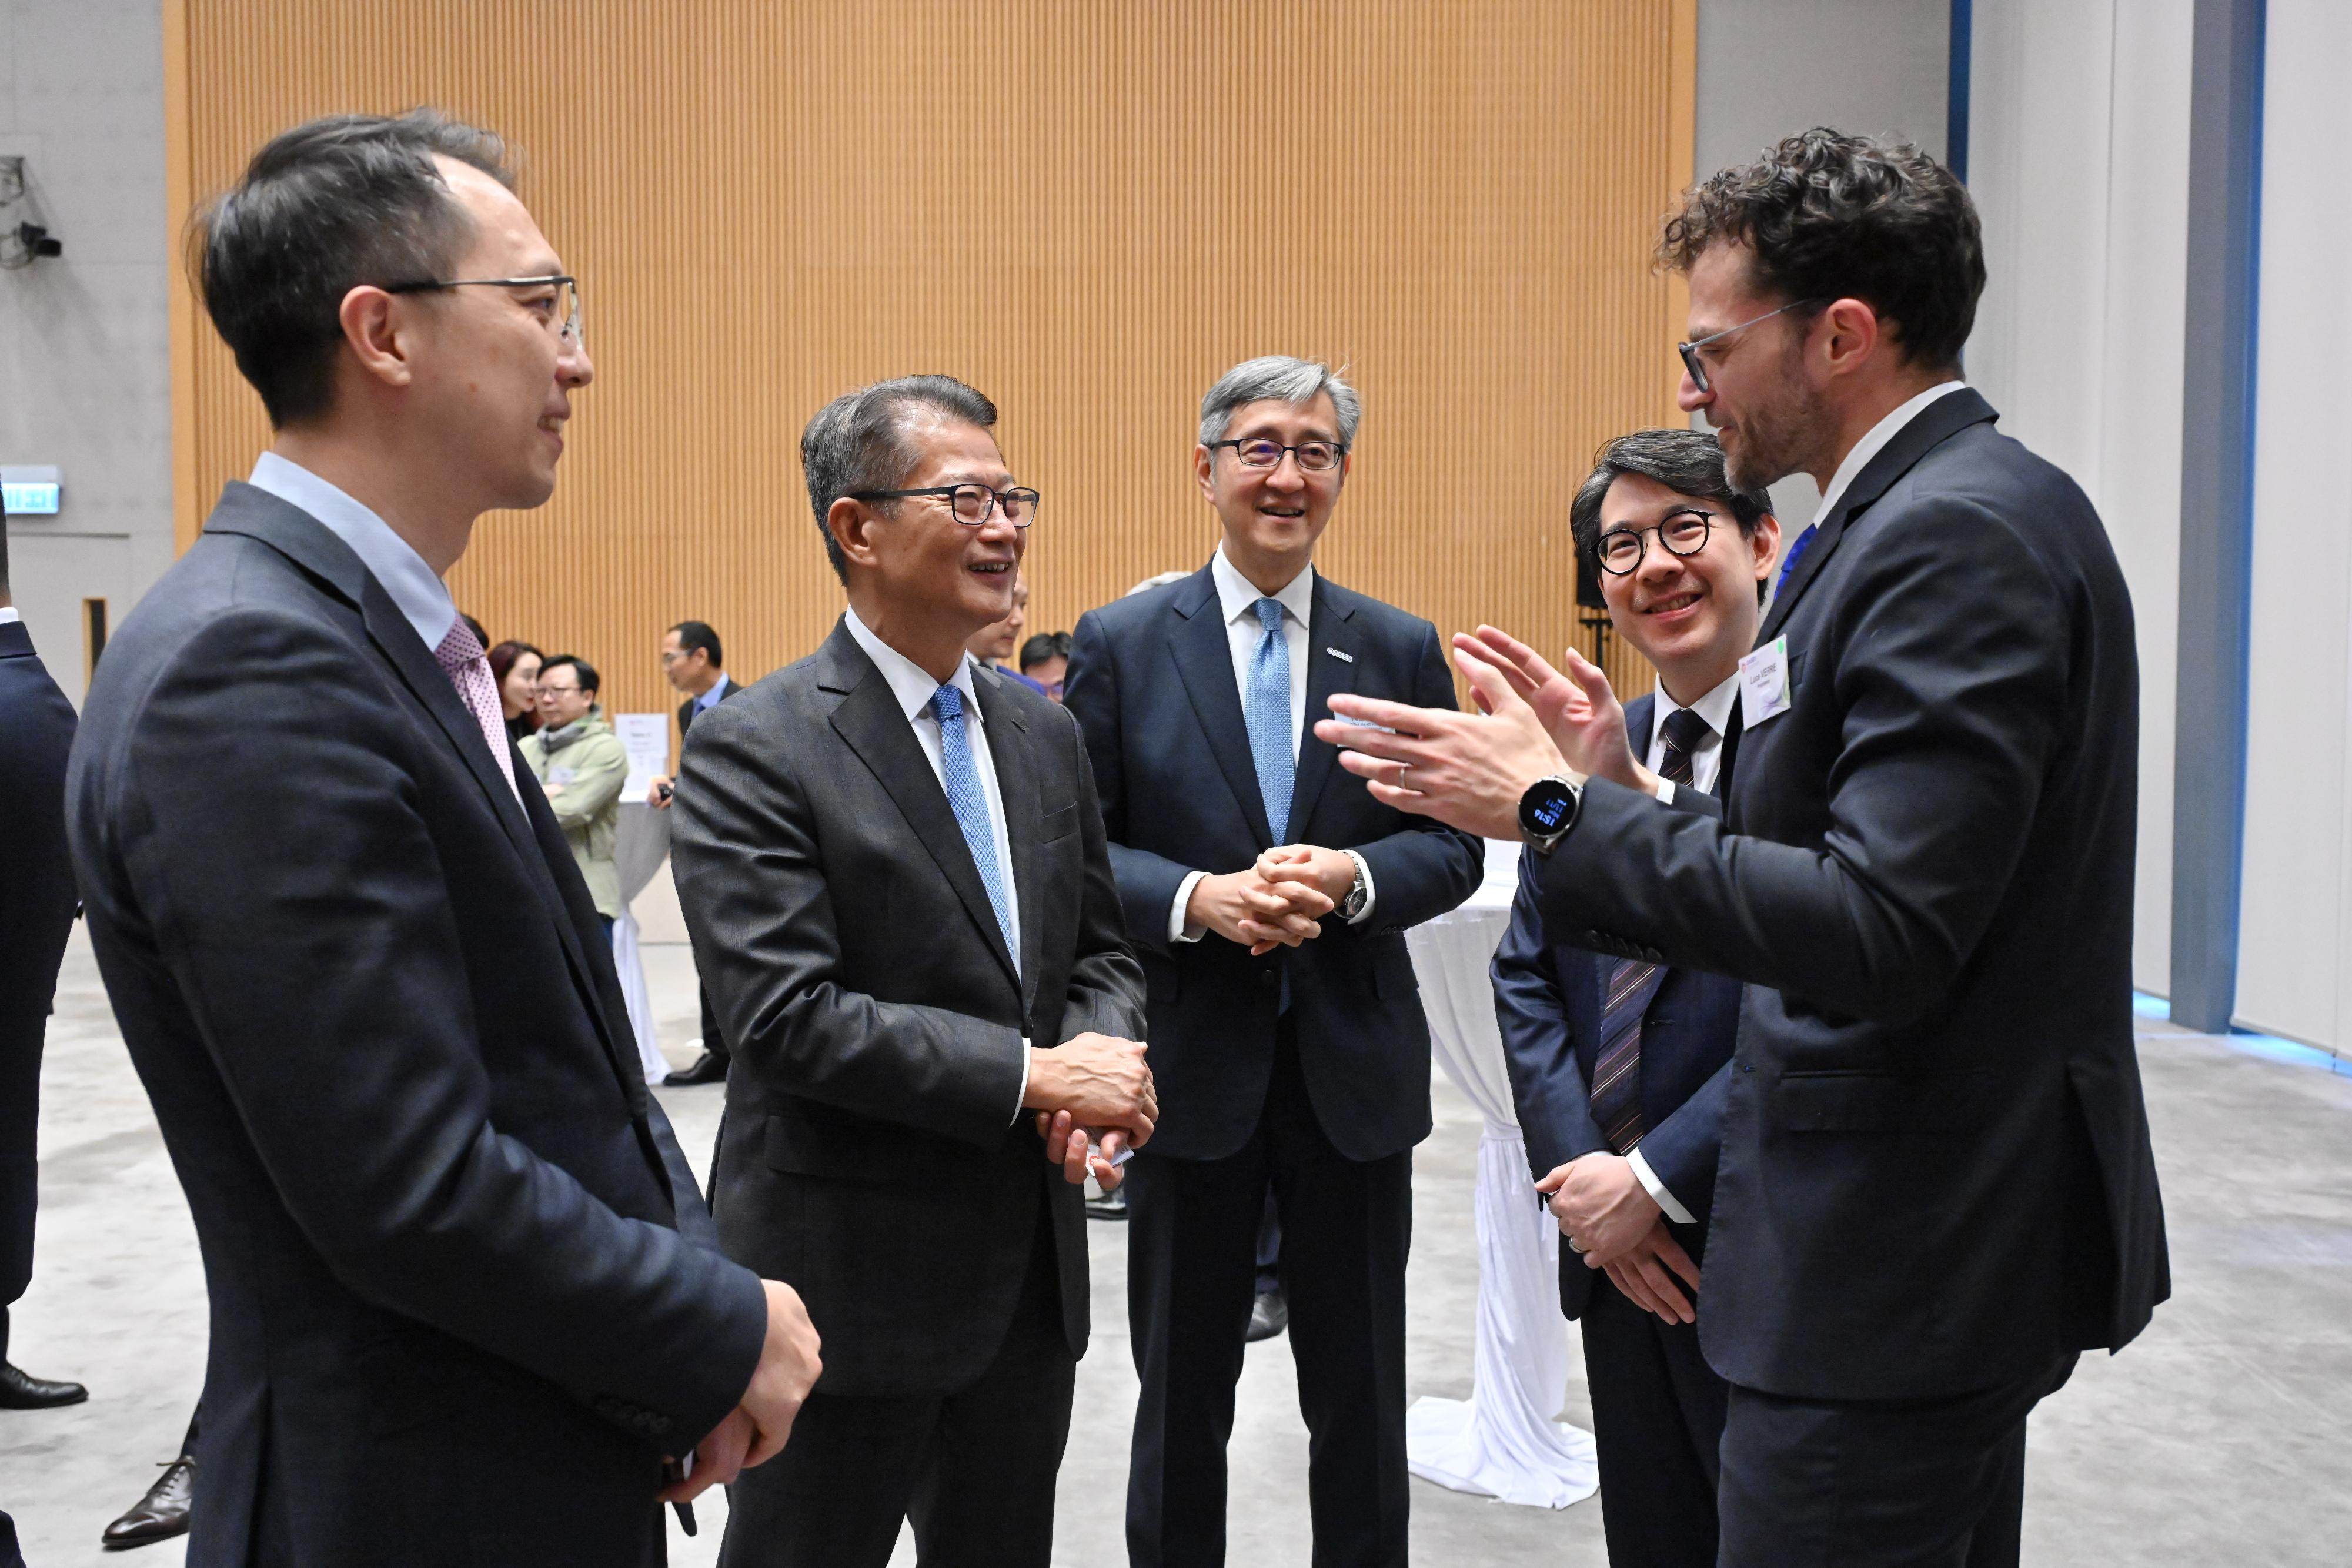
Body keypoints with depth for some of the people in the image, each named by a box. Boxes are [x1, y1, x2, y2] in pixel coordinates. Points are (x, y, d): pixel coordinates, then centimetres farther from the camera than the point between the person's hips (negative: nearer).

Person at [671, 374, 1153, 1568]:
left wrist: (1097, 1078, -11)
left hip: (1030, 1271, 7)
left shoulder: (1042, 730, 7)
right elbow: (785, 1015, -22)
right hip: (850, 1277, -6)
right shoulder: (753, 750, -15)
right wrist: (1031, 1074, -22)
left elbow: (1099, 953, 11)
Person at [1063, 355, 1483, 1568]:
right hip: (1191, 1066, -1)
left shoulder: (1404, 648, 3)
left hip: (1357, 1066, 2)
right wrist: (1195, 899, -21)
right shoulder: (1120, 643, -1)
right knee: (1181, 1397, 14)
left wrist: (1352, 876, -17)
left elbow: (1453, 848, 3)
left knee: (1361, 1400, 15)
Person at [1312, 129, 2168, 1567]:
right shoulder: (1953, 513, 10)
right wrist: (1625, 784, 6)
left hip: (1899, 1269, -10)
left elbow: (1882, 929, -28)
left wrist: (1558, 812, -21)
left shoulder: (1960, 537, -21)